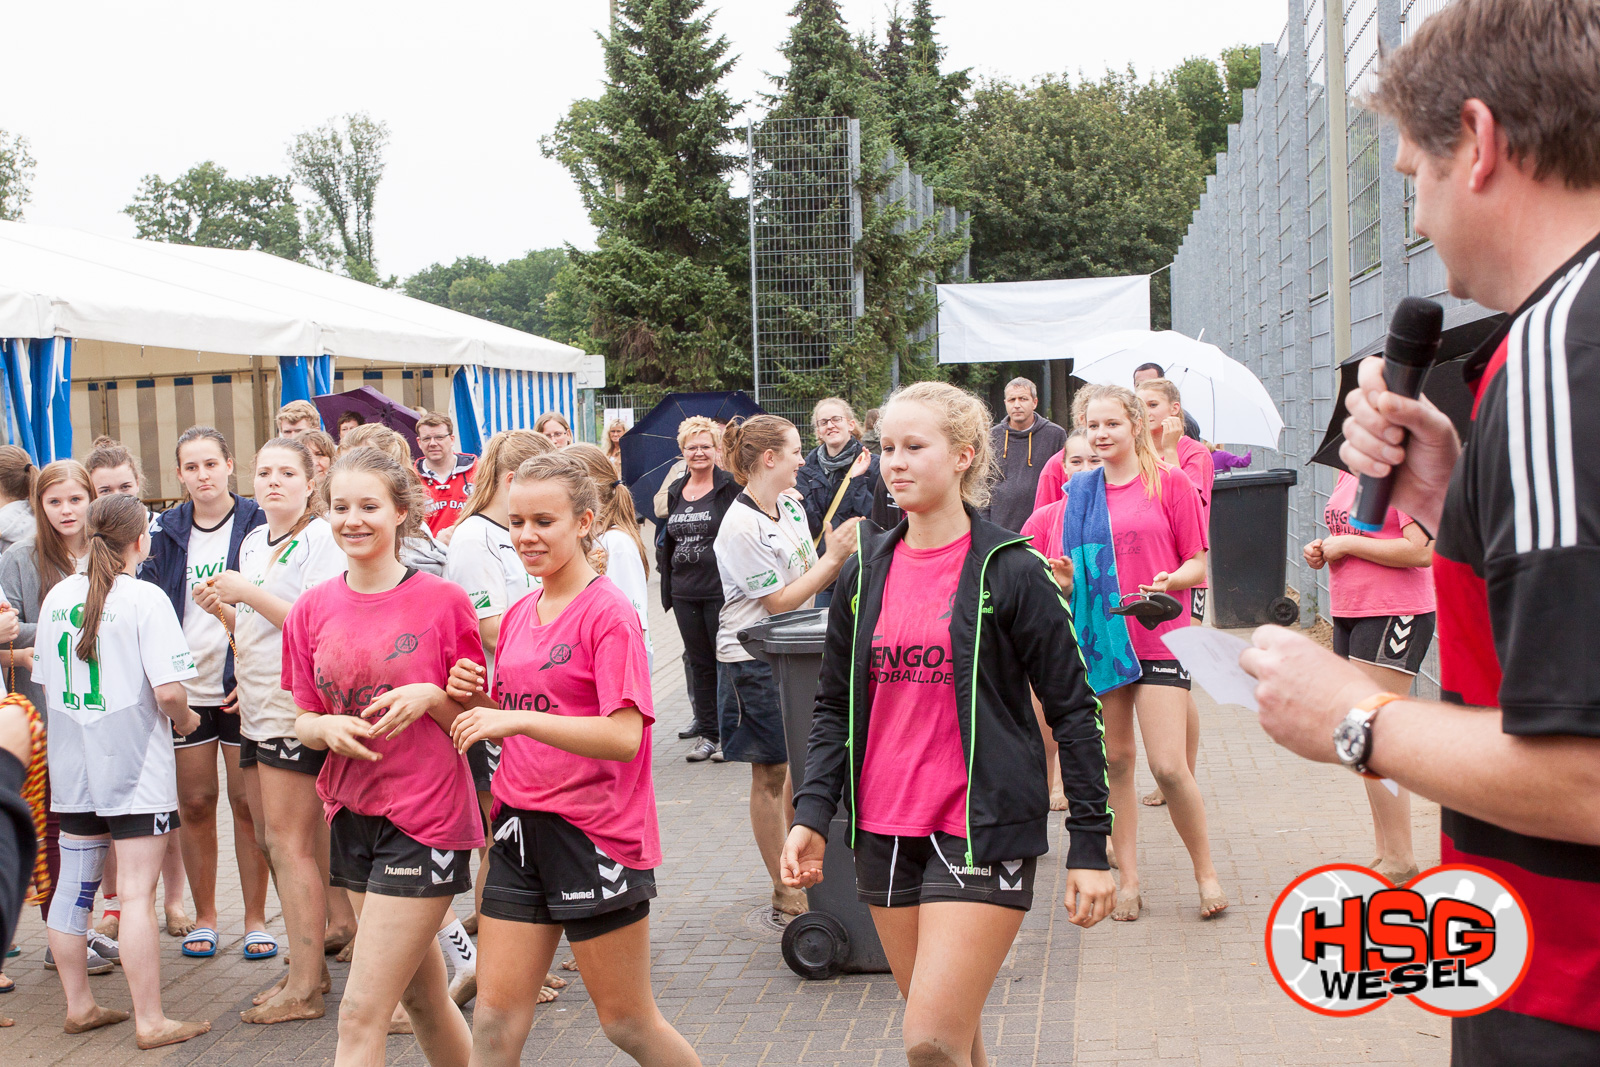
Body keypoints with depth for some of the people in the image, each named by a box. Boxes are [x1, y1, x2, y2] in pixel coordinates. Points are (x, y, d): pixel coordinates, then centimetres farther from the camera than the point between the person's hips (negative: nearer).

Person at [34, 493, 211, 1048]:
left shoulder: (58, 596, 6)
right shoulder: (145, 597, -13)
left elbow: (45, 682, 14)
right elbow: (168, 691, -19)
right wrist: (185, 720, 1)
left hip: (72, 767, 7)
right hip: (135, 770, -6)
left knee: (73, 883, 14)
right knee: (137, 892, -4)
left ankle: (78, 1005, 25)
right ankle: (150, 1021, 0)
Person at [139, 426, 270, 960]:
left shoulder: (258, 526, -2)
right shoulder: (166, 531, 8)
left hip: (243, 689, -3)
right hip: (185, 688, 3)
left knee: (247, 803, 3)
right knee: (195, 804, 8)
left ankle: (255, 919, 14)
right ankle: (204, 917, 21)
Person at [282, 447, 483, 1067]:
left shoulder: (443, 602, -8)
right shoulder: (312, 609, 4)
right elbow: (303, 718, 10)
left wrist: (429, 698, -21)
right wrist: (328, 727, -12)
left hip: (426, 817, -5)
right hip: (351, 817, 5)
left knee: (361, 1014, -7)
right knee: (423, 999, 17)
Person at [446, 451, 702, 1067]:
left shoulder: (609, 612, -12)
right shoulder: (518, 615, 11)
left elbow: (625, 737, -21)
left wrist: (517, 718, -27)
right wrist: (475, 700, -2)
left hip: (595, 834, -6)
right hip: (521, 829, 7)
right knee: (495, 1017, 5)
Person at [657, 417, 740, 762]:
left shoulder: (729, 487, -4)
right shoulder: (675, 492, 13)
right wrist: (668, 586, 15)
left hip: (721, 590, -6)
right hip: (685, 593, 6)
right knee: (700, 663, 10)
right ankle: (706, 733, 16)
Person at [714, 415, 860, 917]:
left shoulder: (791, 505, 5)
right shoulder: (741, 527, -20)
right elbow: (780, 601, -18)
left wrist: (842, 555, -7)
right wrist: (833, 559, -17)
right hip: (754, 658, -7)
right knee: (770, 774, 3)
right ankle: (783, 889, 14)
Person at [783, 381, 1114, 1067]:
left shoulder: (1009, 571, -6)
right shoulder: (866, 573, 8)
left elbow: (1075, 709, -4)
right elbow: (835, 707, 13)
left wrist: (1090, 847, -6)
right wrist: (813, 812, 0)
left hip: (983, 830, -5)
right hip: (885, 832, 5)